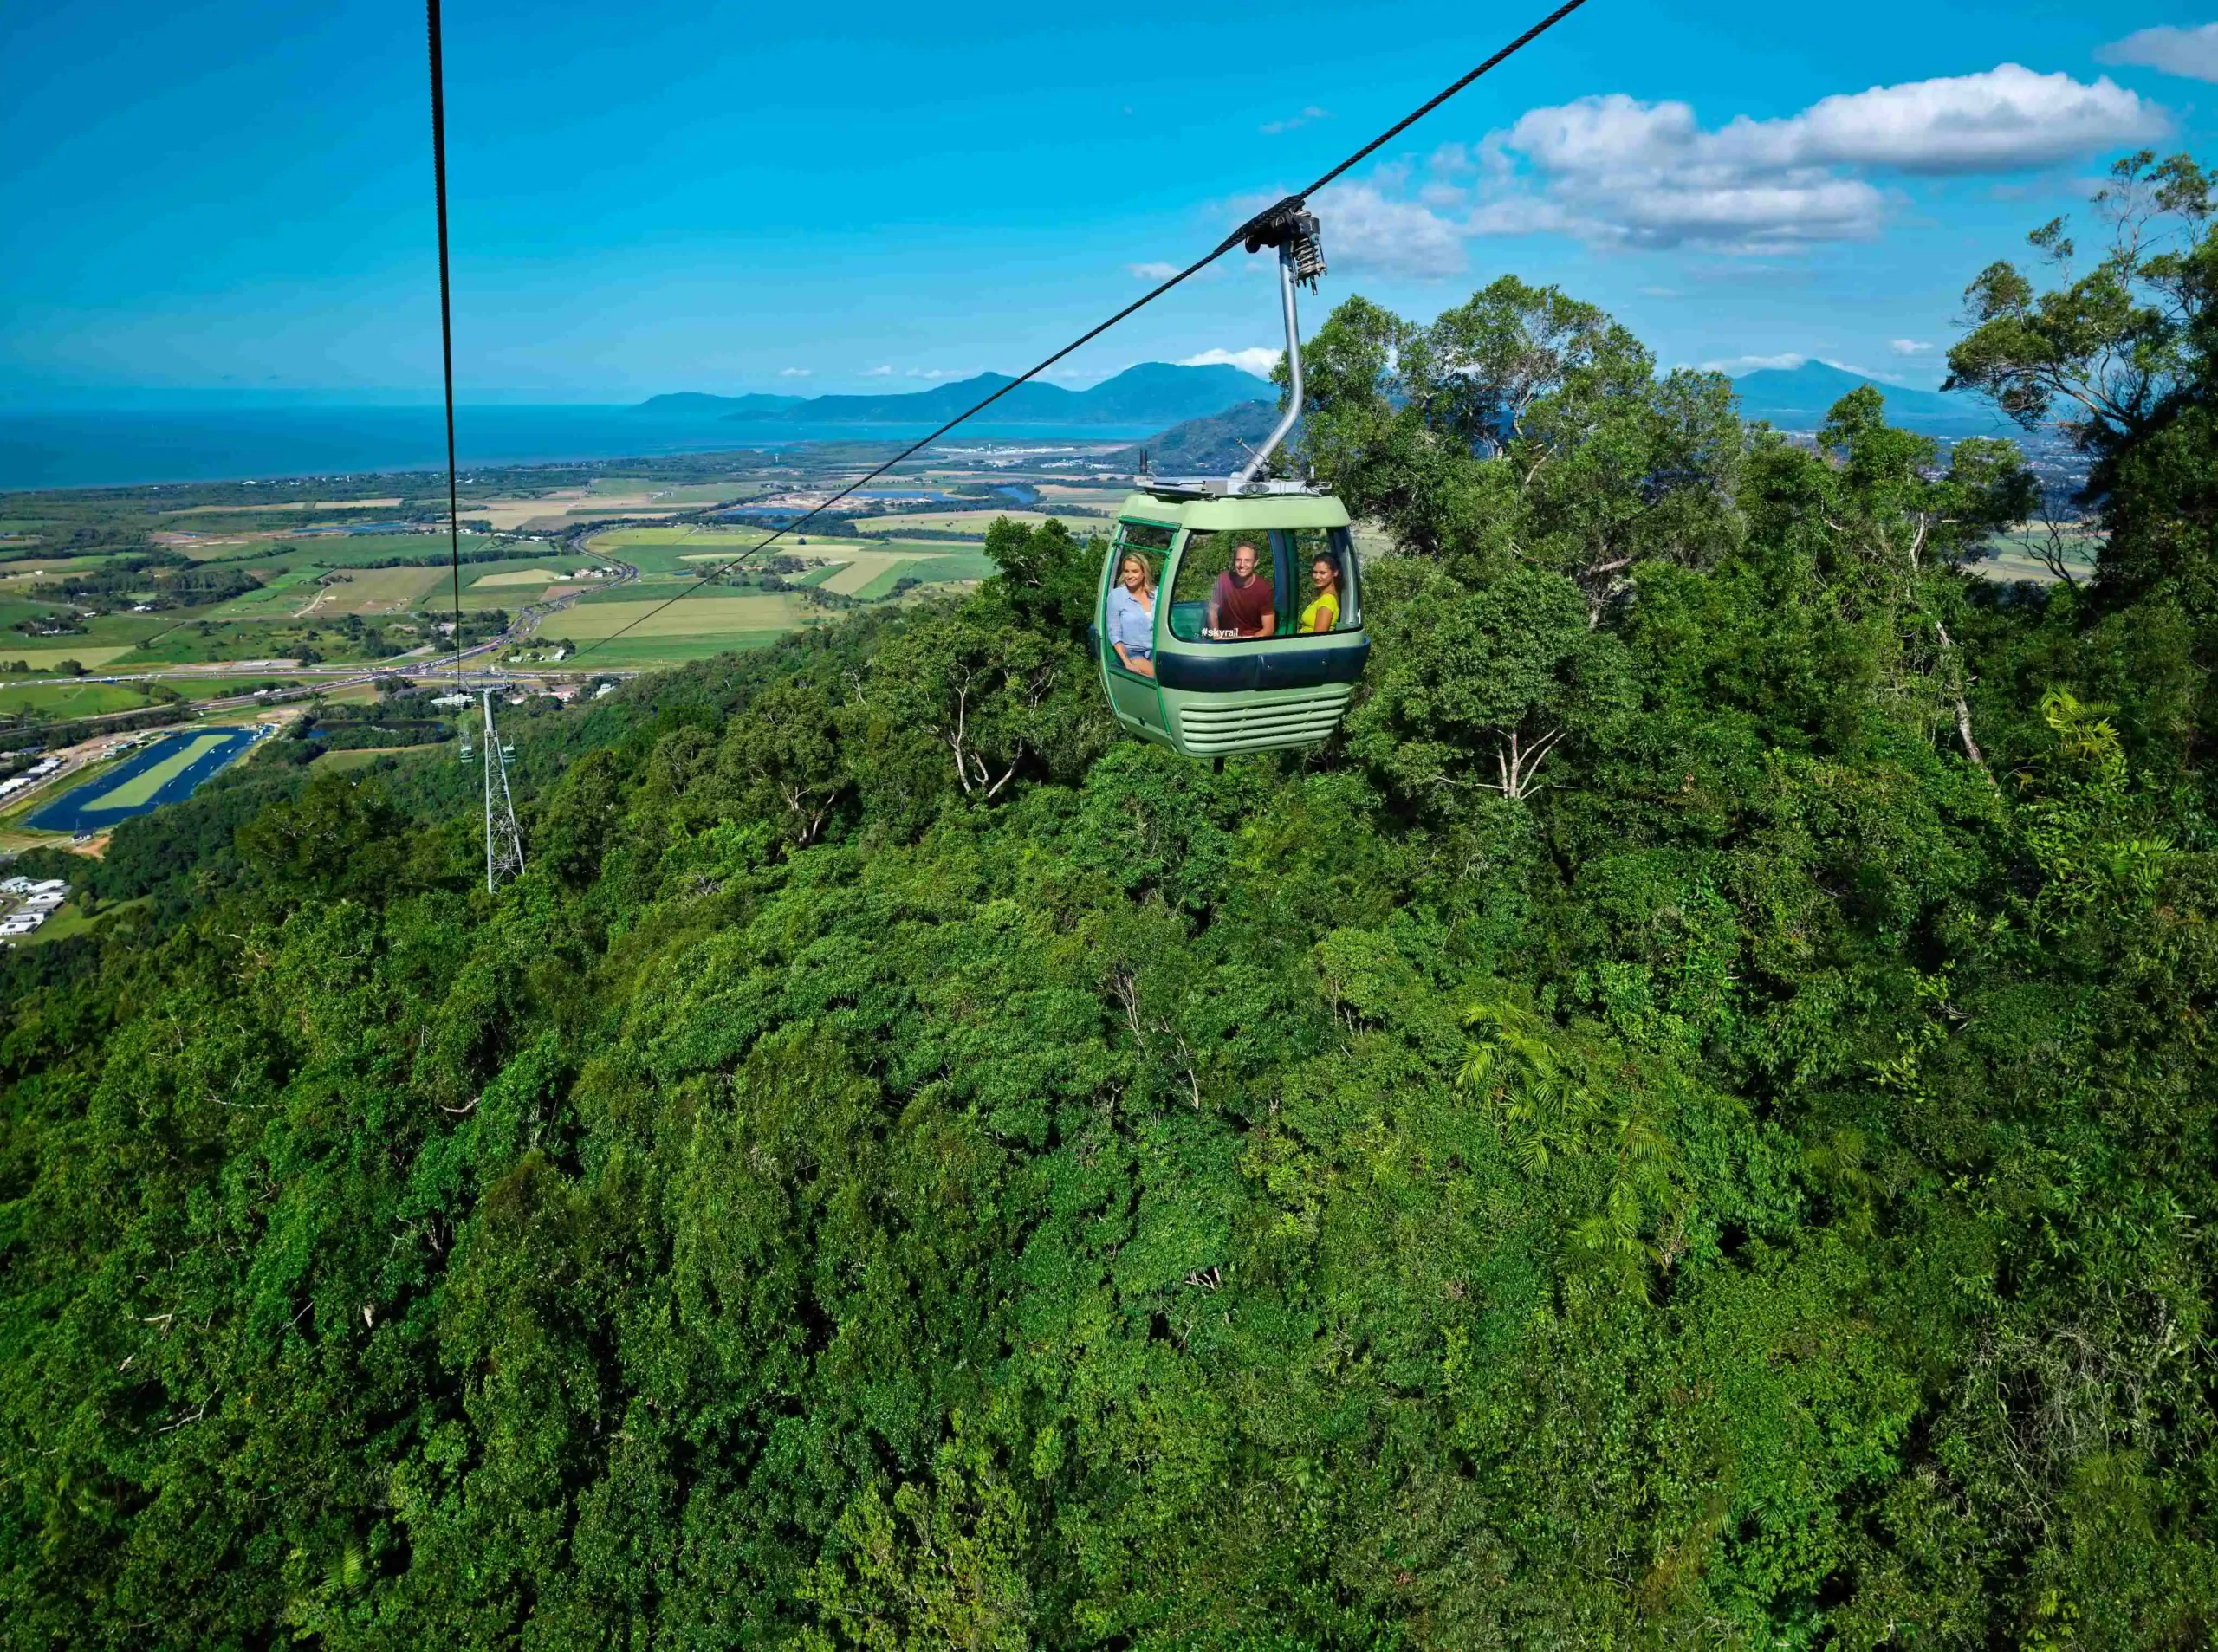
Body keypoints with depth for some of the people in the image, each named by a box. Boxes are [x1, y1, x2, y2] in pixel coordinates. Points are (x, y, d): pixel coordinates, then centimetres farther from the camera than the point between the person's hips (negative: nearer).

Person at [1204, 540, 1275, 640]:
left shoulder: (1264, 588, -12)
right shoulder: (1224, 579, -9)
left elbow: (1268, 629, -11)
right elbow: (1213, 611, 2)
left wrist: (1249, 642, -26)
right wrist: (1217, 637, -11)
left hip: (1254, 639, -1)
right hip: (1227, 639, 1)